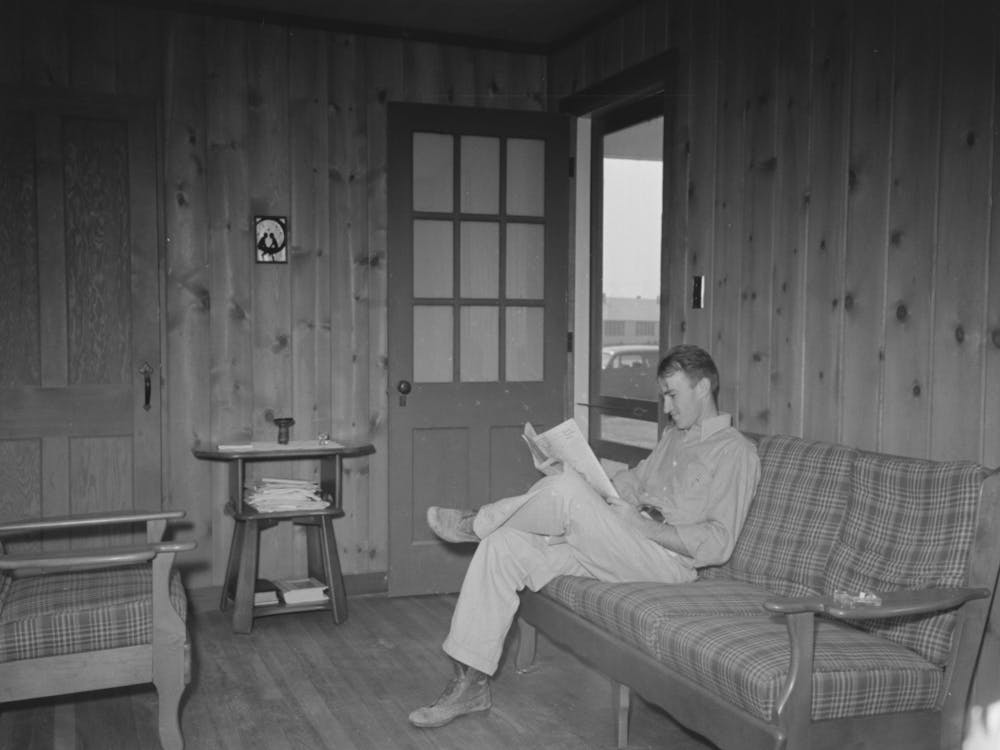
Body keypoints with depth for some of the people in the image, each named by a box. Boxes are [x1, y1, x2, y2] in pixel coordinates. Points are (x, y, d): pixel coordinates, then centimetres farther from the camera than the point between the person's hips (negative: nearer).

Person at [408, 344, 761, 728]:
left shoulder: (736, 452, -4)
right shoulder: (673, 436, 24)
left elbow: (717, 545, -12)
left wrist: (644, 526, -17)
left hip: (669, 560, -8)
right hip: (616, 548, 9)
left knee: (567, 490, -30)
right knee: (503, 545, -10)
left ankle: (478, 522, -2)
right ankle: (471, 682, -7)